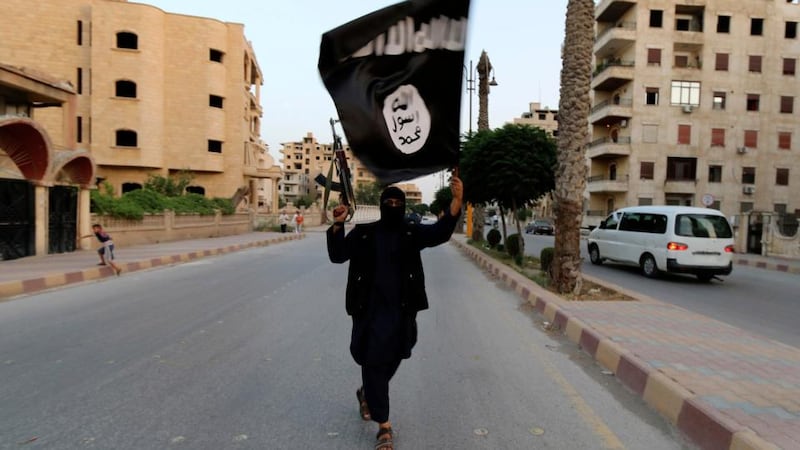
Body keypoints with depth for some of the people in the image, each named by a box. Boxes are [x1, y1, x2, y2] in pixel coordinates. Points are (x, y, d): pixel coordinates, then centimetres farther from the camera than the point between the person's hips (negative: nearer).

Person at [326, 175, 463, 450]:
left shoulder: (412, 233, 2)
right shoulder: (363, 233, 0)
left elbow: (441, 232, -14)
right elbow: (338, 255, -8)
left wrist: (456, 200, -29)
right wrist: (337, 225, -24)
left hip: (401, 311, 2)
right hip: (370, 310, -2)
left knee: (391, 361, 17)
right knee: (373, 363, 0)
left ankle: (366, 394, 48)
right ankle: (384, 426, 13)